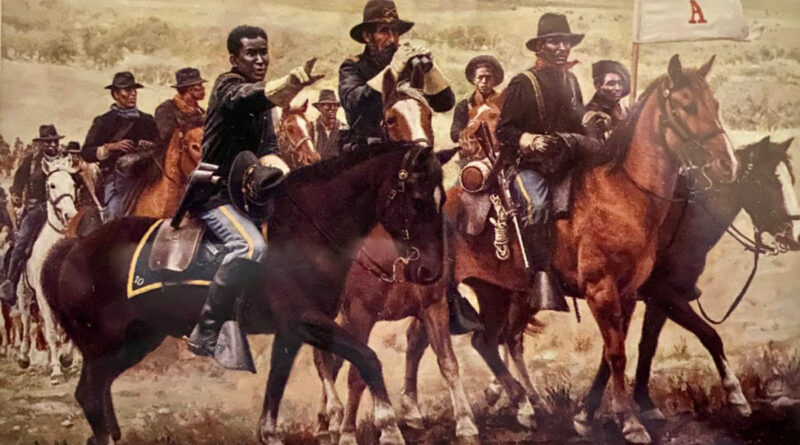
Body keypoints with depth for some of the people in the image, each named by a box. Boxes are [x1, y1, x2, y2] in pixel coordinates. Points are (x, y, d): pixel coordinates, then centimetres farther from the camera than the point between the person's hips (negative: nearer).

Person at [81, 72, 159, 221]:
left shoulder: (147, 121, 15)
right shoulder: (104, 122, 6)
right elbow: (86, 153, 1)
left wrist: (150, 148, -8)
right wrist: (111, 147, -13)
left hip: (143, 179, 3)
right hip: (115, 179, -3)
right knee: (114, 217, -14)